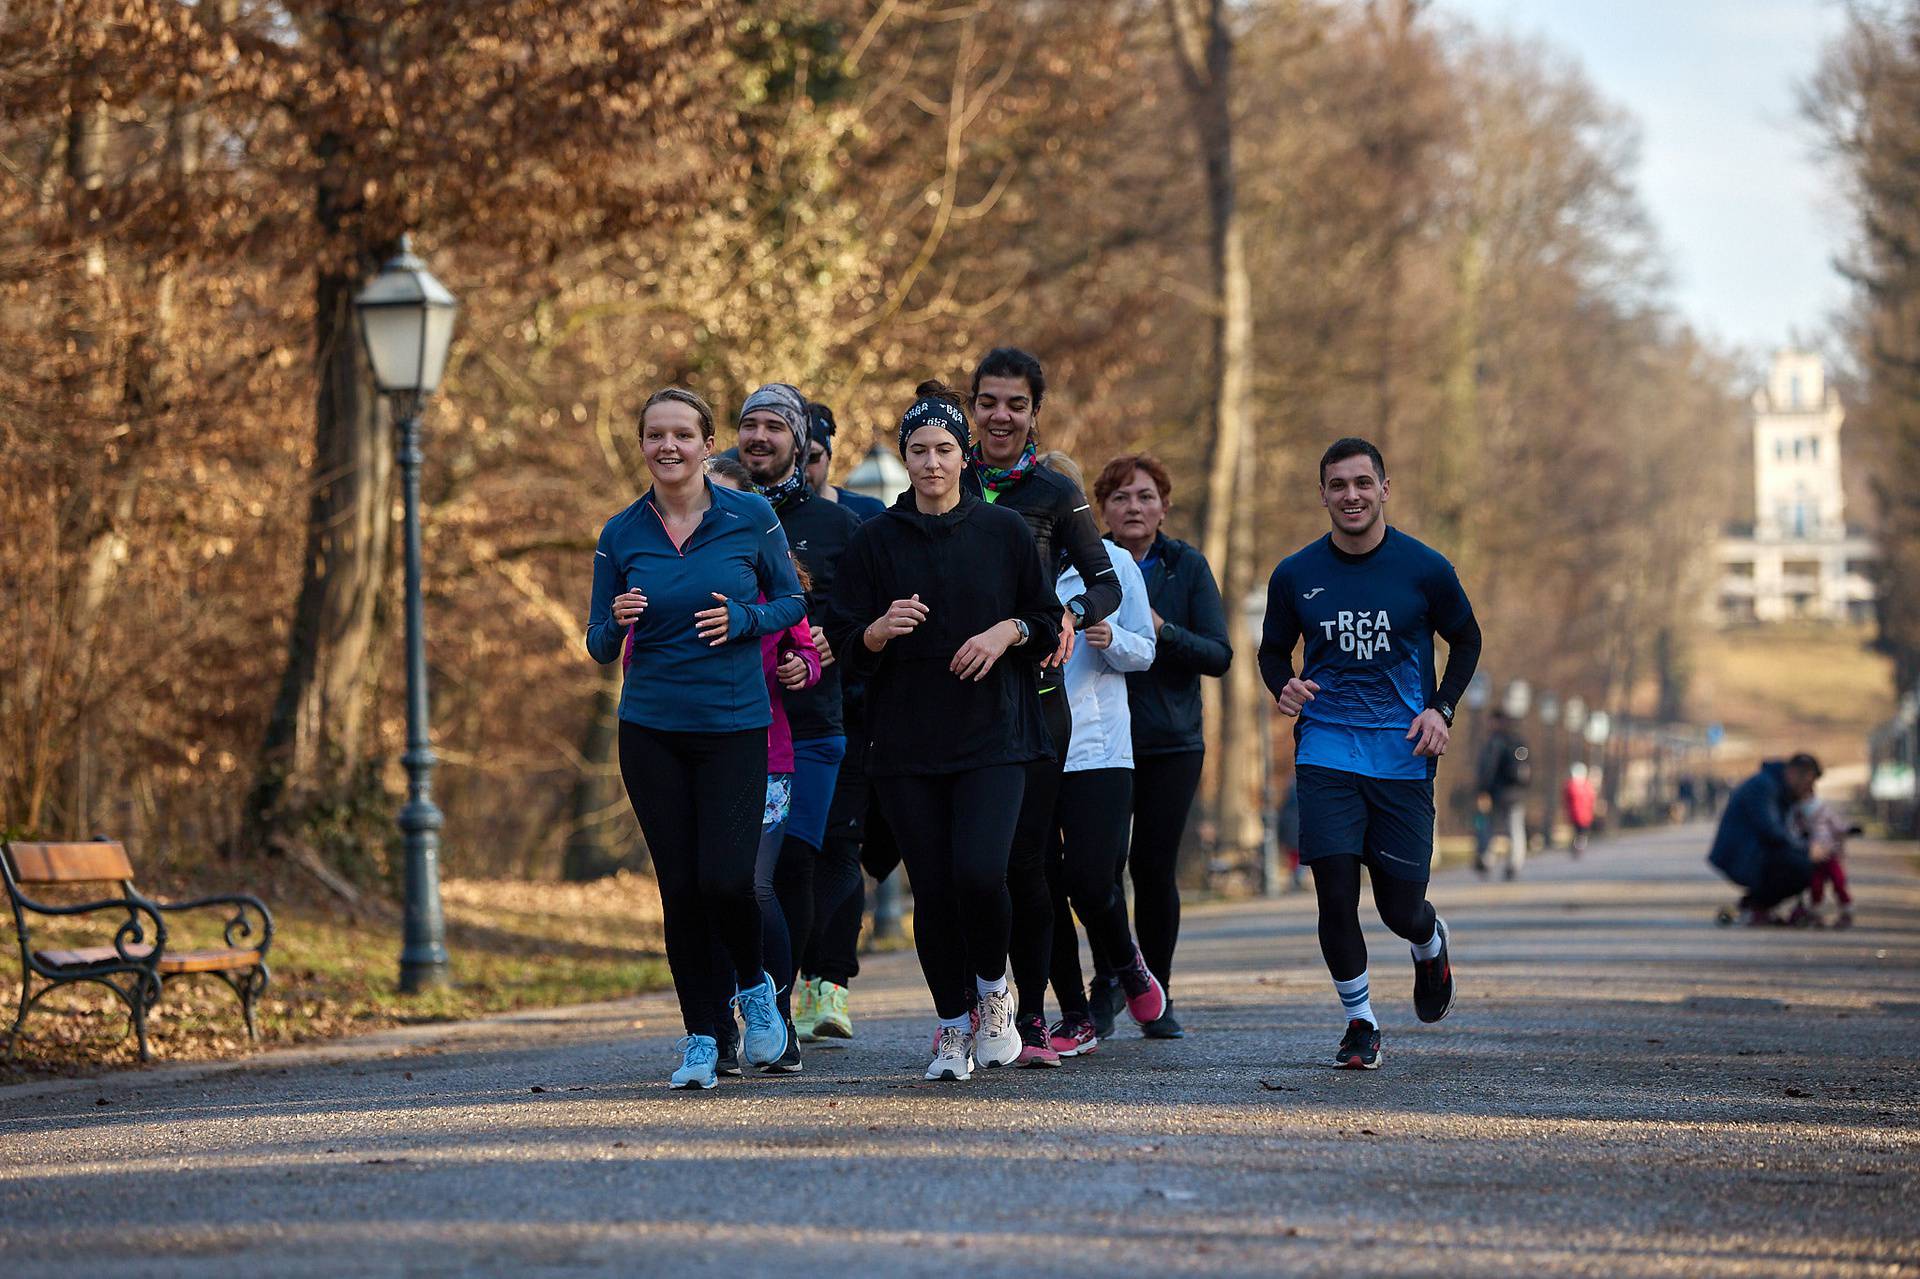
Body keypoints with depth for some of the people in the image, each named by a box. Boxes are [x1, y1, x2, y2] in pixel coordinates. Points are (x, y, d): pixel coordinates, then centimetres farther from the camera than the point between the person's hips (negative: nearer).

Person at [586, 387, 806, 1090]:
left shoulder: (751, 518, -3)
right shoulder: (620, 535, 2)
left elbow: (792, 600, 7)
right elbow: (600, 648, 6)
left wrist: (743, 620, -13)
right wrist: (618, 621, -16)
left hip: (734, 724, -2)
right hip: (651, 732, 2)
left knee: (726, 880, -12)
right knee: (680, 886, 3)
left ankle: (754, 986, 19)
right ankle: (699, 1039, 15)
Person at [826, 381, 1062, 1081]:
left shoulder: (1004, 532, 5)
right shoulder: (876, 540, 5)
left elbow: (1048, 623, 11)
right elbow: (847, 643, 3)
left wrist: (1007, 632, -9)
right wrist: (882, 629, -17)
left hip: (992, 734, -1)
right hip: (905, 740, 1)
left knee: (979, 871, -18)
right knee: (932, 887, 0)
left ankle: (993, 989, 9)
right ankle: (954, 1025, 16)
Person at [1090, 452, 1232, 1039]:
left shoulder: (1187, 566, 3)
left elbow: (1219, 656, -3)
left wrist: (1161, 629, -18)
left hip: (1171, 745, 0)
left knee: (1155, 867, -3)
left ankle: (1157, 996, 13)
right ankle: (1106, 985, 13)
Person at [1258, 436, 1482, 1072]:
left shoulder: (1425, 569, -2)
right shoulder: (1296, 575, 2)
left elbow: (1466, 641, 12)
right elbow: (1273, 650, 15)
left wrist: (1440, 709, -3)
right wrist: (1284, 687, -7)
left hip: (1403, 756, -1)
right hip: (1326, 751, 1)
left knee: (1400, 905, 2)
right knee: (1336, 894, -10)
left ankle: (1431, 946, 40)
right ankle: (1360, 1021, 8)